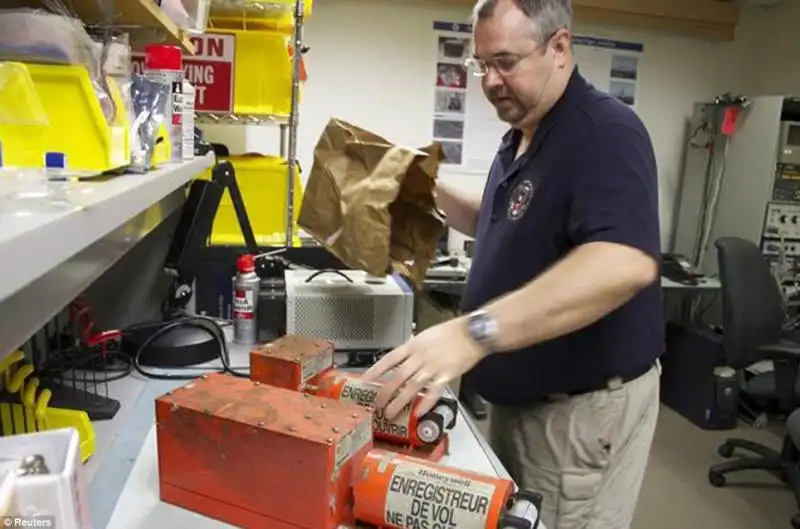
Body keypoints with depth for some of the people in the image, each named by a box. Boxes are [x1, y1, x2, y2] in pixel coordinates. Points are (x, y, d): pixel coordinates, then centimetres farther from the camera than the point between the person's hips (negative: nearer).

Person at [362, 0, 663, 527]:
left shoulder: (605, 132, -21)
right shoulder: (521, 137, 9)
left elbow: (625, 263, -38)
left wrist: (473, 332, -45)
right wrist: (434, 193, 5)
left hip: (584, 406, -9)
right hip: (517, 397, 9)